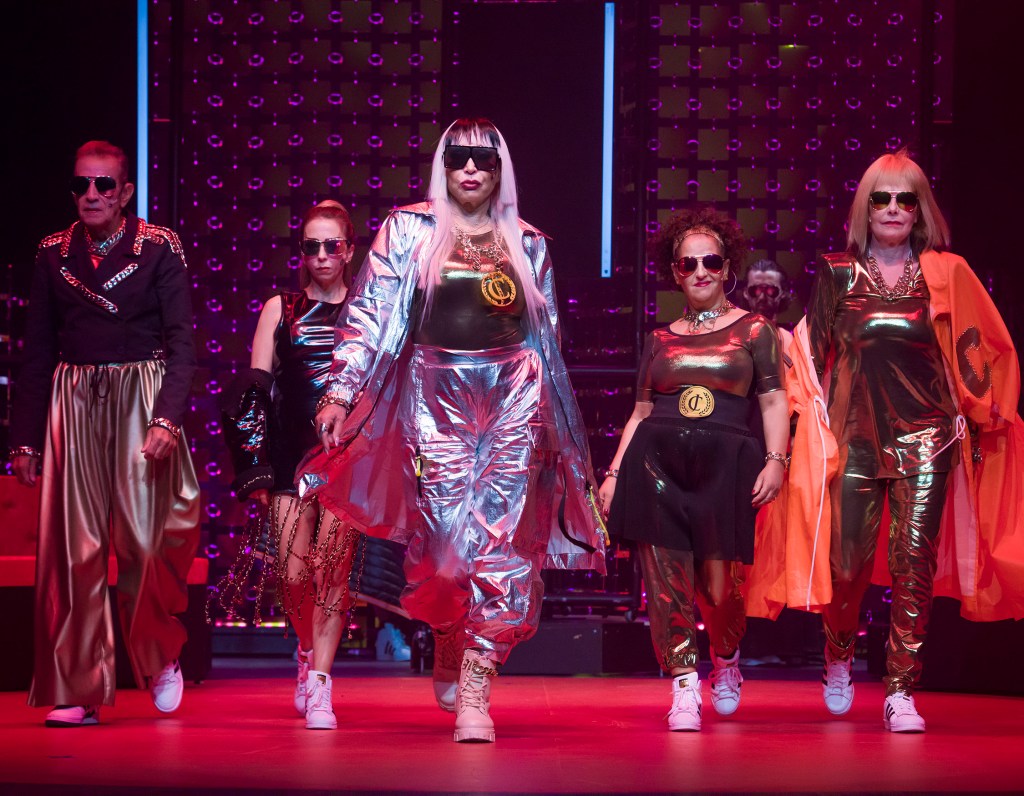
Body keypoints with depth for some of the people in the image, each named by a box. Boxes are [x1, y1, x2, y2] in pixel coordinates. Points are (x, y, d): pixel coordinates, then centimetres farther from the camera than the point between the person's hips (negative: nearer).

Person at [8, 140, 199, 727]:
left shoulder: (160, 249, 0)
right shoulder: (53, 254, 10)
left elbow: (181, 342, -3)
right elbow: (38, 351, 13)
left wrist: (168, 418, -17)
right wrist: (26, 437, 10)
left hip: (142, 398, -2)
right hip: (73, 402, 3)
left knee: (147, 541, -5)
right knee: (71, 548, -3)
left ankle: (161, 659, 22)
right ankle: (78, 692, 2)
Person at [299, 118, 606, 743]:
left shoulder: (526, 243, 13)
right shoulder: (409, 230, 7)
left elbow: (546, 338, 18)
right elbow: (369, 314, 2)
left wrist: (560, 425, 18)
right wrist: (340, 391, -7)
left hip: (513, 398, 1)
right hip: (434, 394, -1)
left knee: (500, 534, -9)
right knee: (443, 525, -5)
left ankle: (474, 687, -11)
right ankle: (449, 650, 23)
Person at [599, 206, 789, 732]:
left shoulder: (754, 330, 12)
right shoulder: (660, 340, 18)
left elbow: (773, 402, 7)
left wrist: (775, 460, -8)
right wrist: (613, 473, 11)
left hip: (724, 466, -2)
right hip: (657, 462, 3)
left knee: (718, 585, -5)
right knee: (666, 579, -9)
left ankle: (726, 659, 26)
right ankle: (684, 687, -5)